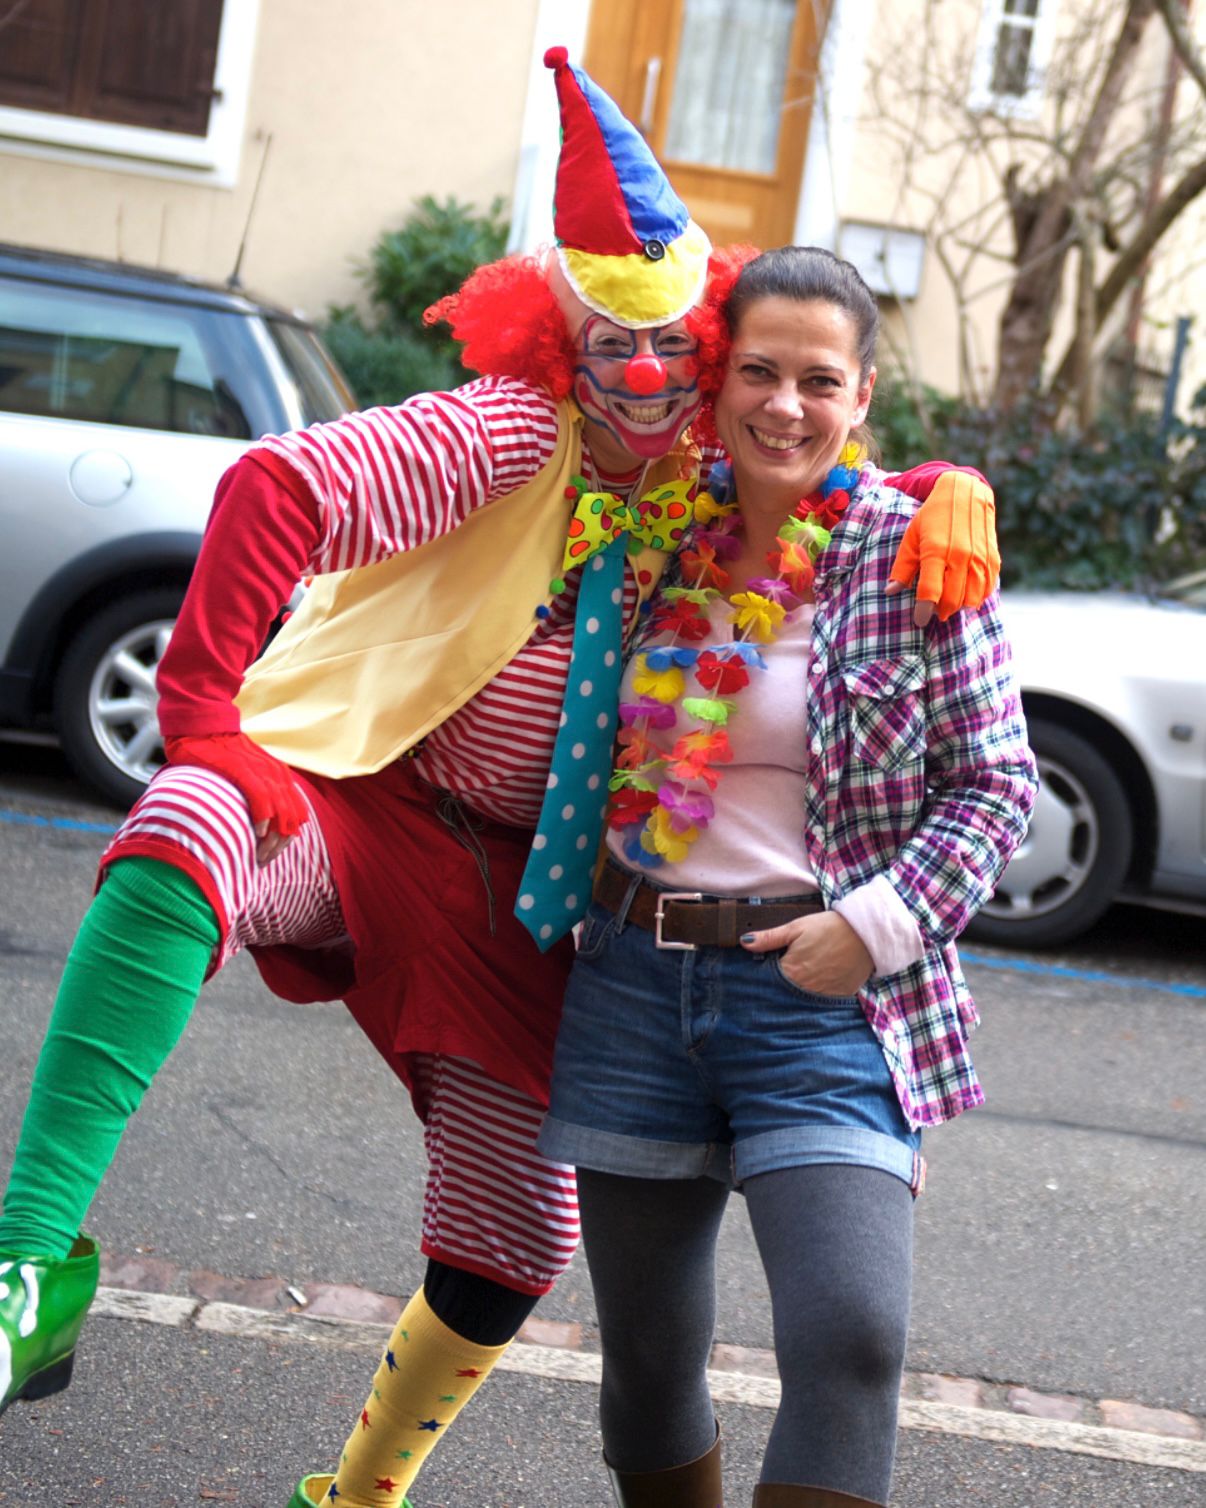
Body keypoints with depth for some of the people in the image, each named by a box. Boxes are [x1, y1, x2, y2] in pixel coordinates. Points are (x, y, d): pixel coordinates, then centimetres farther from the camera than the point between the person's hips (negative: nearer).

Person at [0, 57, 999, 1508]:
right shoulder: (516, 432, -14)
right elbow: (277, 489, -25)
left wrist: (953, 489, -8)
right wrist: (203, 717, -31)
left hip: (516, 893, 5)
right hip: (354, 799, -5)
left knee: (509, 1250, 6)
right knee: (184, 835, -40)